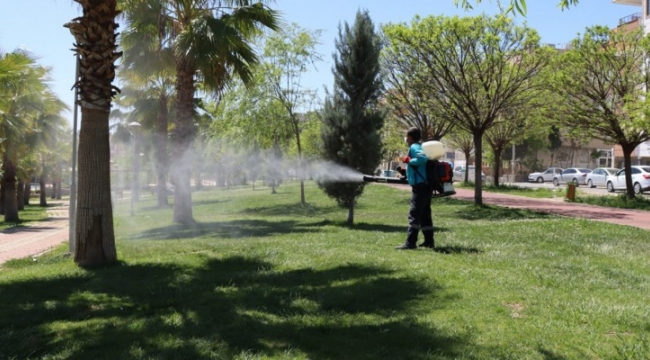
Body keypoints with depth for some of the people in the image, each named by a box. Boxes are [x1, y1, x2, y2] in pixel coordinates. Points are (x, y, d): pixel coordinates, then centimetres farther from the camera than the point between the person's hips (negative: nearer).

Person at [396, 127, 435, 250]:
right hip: (425, 185, 10)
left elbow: (422, 158, -28)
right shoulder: (421, 147, 19)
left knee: (414, 214, -12)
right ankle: (429, 241, 20)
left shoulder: (414, 147, -9)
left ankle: (410, 243, -14)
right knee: (425, 215, 14)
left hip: (419, 186, -10)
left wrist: (409, 161, -15)